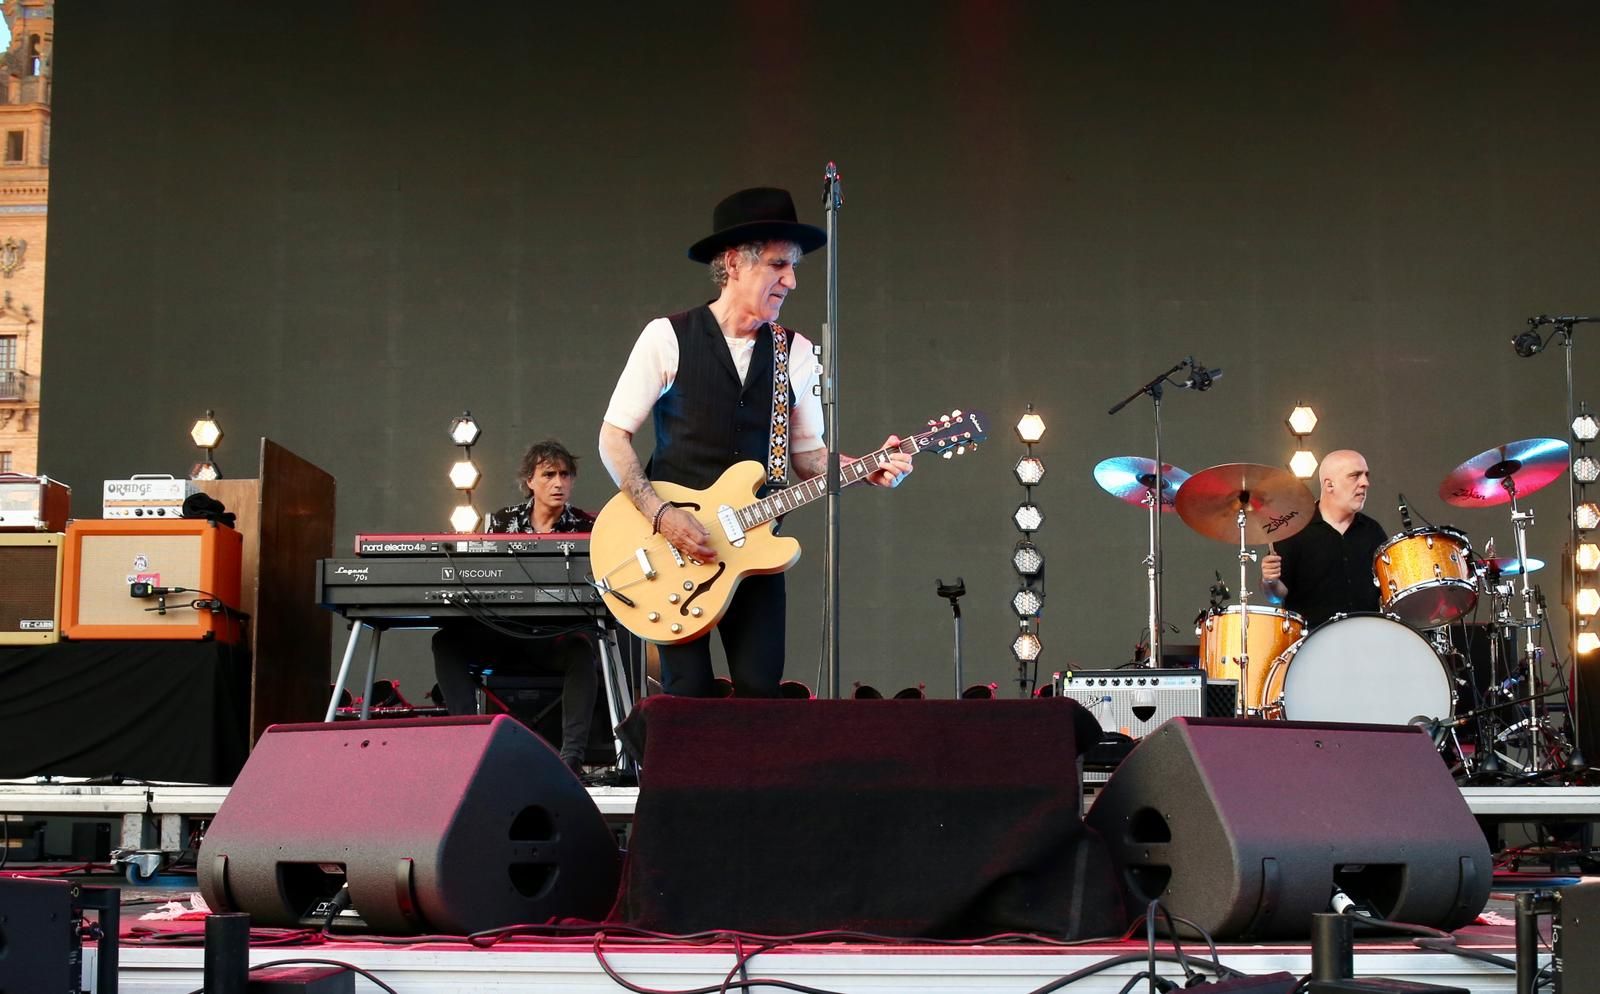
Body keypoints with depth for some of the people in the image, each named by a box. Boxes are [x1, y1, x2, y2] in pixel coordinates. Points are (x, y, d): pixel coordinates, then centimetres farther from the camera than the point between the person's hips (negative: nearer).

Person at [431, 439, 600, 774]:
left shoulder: (587, 527, 1)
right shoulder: (503, 520, 10)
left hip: (558, 636, -3)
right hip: (506, 634, 3)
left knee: (582, 652, -36)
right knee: (448, 640, -21)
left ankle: (572, 756, -38)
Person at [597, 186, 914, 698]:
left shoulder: (796, 353, 7)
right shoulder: (668, 338, -4)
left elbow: (806, 452, 13)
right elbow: (613, 435, -3)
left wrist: (868, 470, -6)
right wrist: (660, 513, -14)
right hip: (677, 545, -3)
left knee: (760, 689, -3)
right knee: (687, 693, -5)